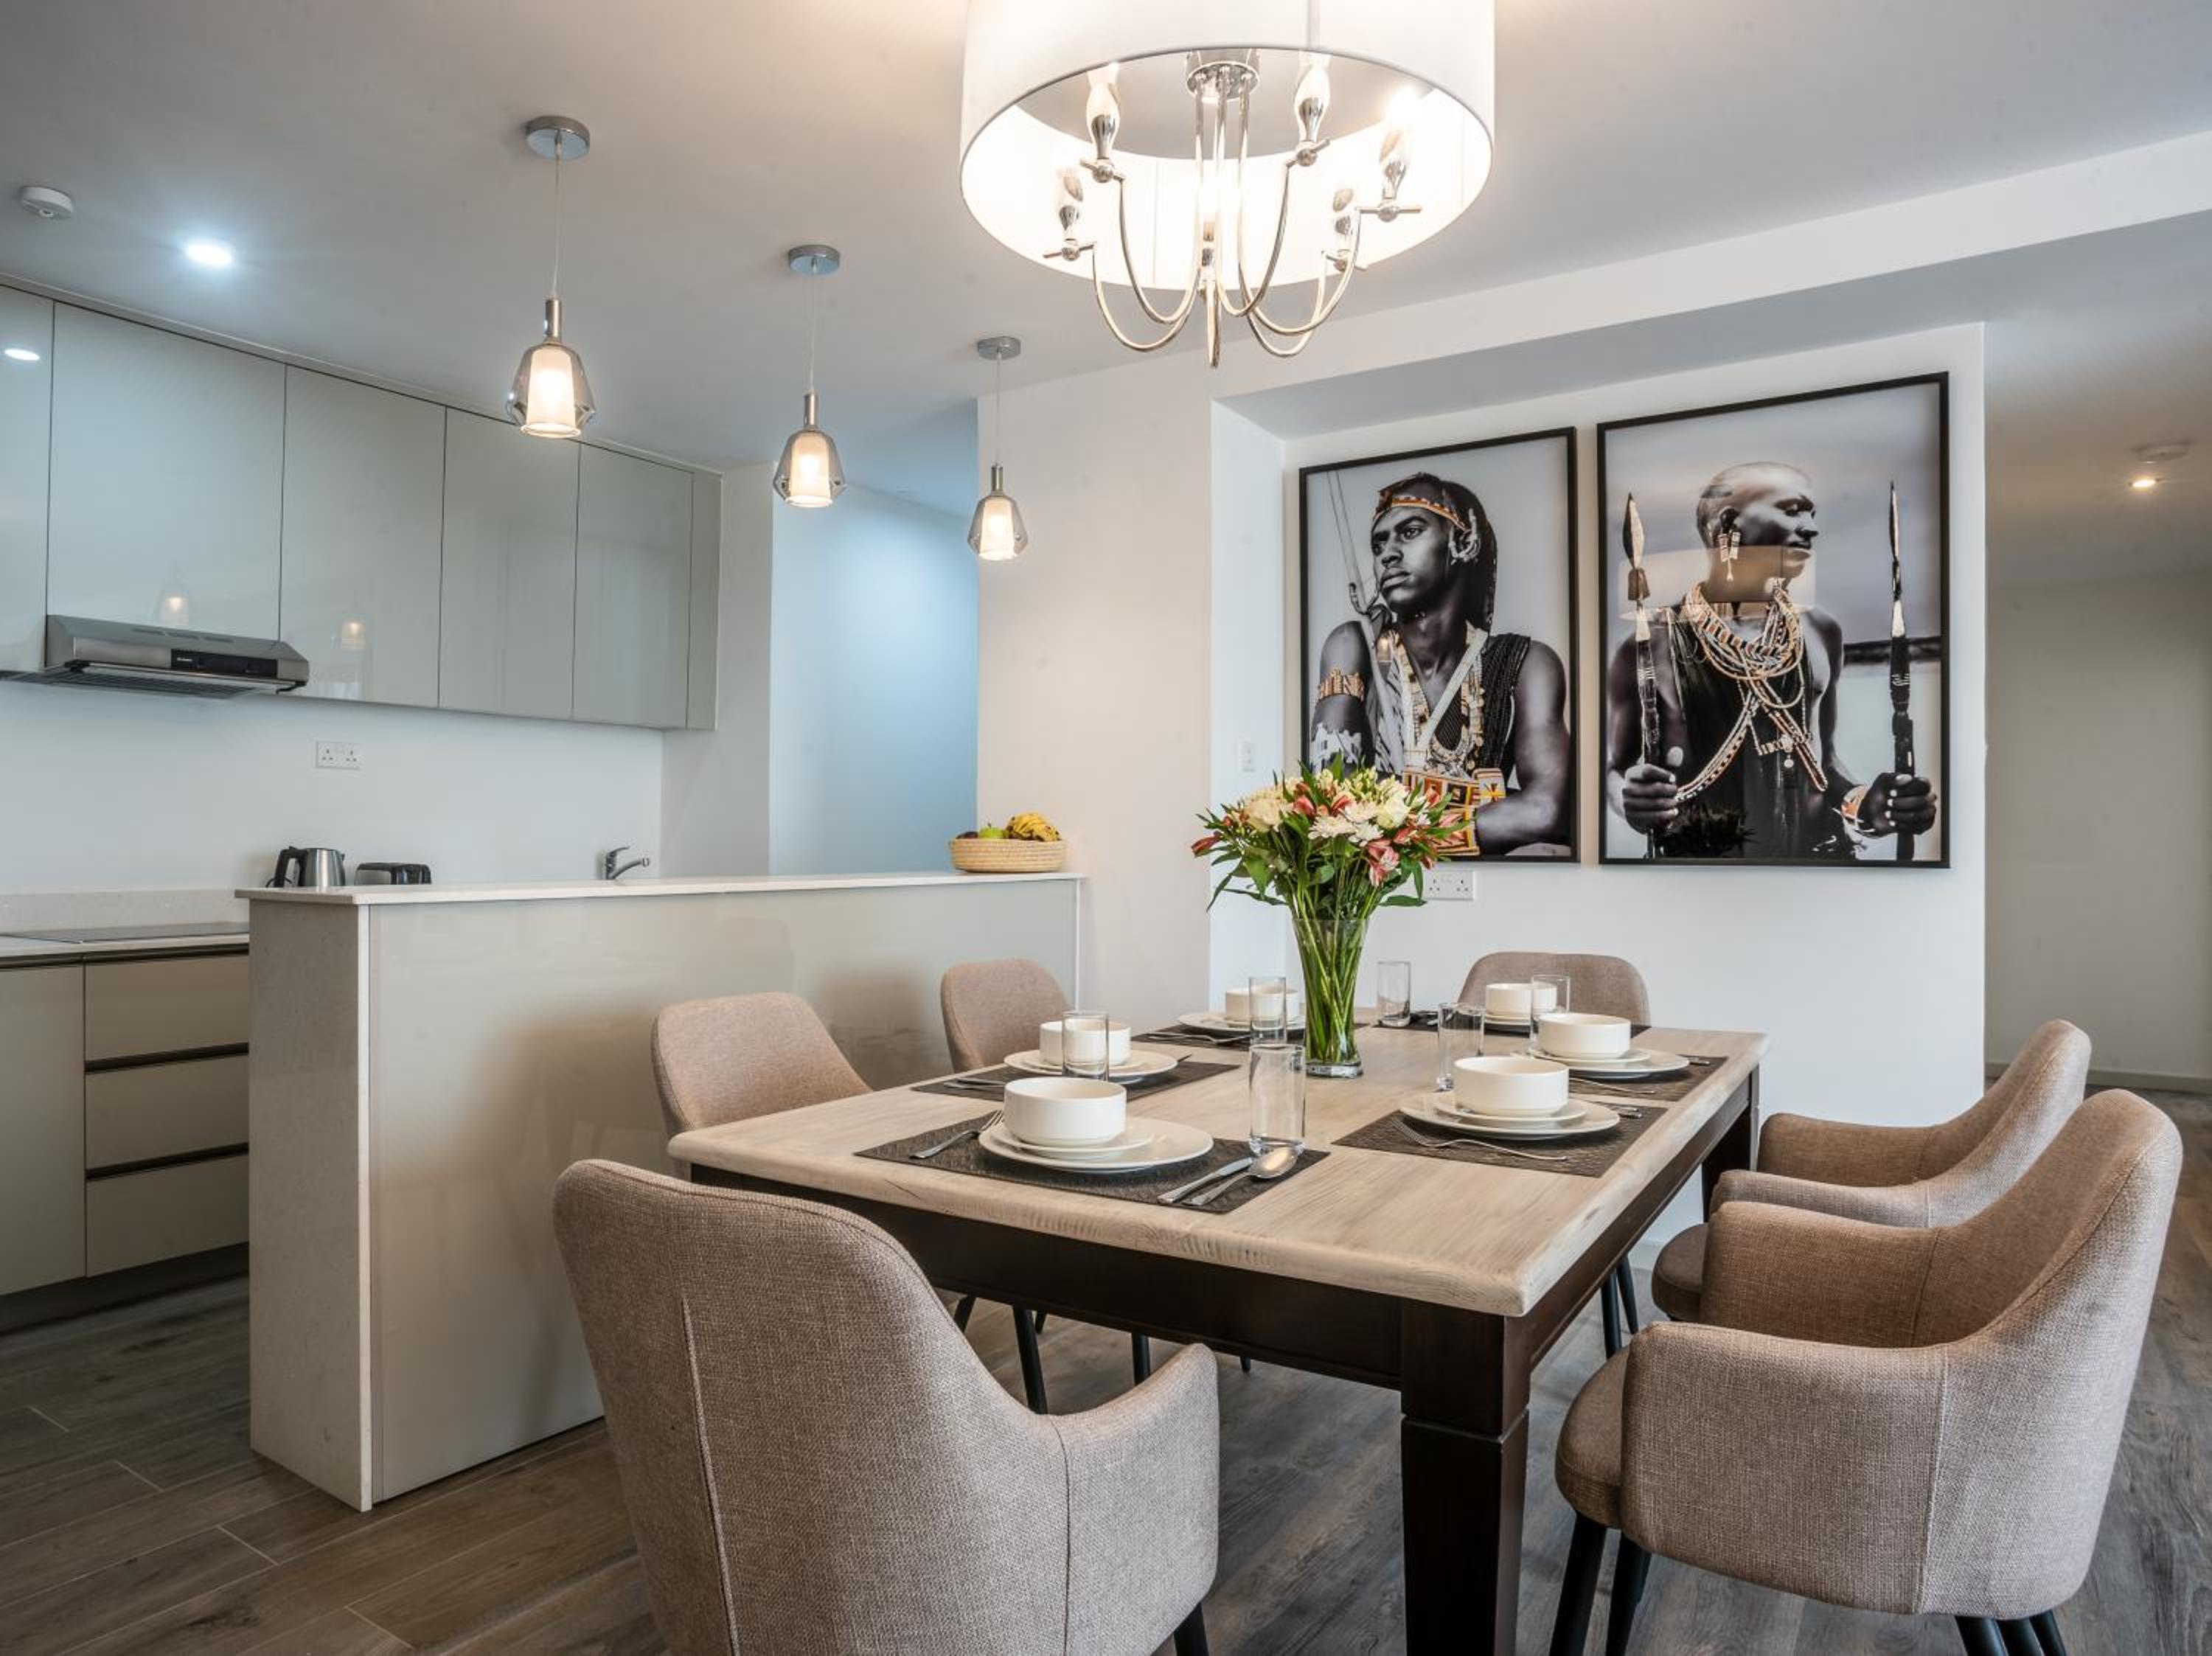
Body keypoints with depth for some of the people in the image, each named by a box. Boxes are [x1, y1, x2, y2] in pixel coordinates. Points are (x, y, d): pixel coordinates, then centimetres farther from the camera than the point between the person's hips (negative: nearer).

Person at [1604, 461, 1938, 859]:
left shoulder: (1820, 632, 5)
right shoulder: (1652, 639, -10)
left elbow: (1823, 754, 15)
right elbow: (1614, 767, -4)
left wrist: (1861, 805, -4)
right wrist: (1632, 799, -24)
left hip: (1820, 849, 5)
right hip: (1700, 853, -4)